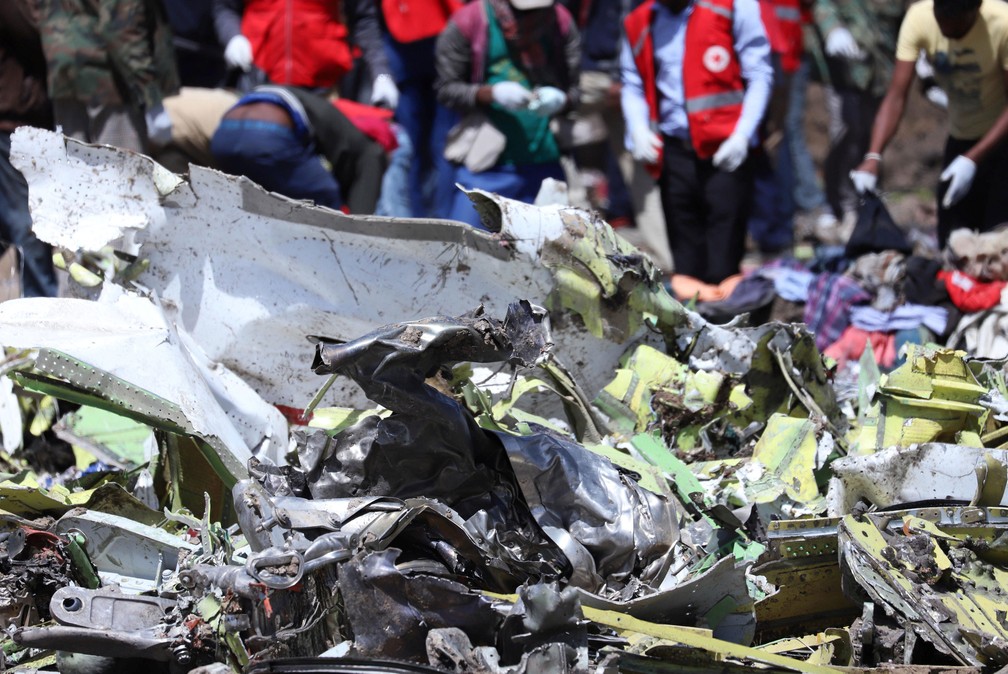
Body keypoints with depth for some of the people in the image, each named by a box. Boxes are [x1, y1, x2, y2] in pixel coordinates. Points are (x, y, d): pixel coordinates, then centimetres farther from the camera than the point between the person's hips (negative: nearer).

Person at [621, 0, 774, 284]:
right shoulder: (638, 24, 11)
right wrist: (638, 128, -3)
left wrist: (743, 134, -12)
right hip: (674, 151, 4)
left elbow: (759, 74, -1)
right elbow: (632, 83, 17)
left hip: (726, 151, -4)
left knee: (722, 272, -9)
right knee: (686, 268, 5)